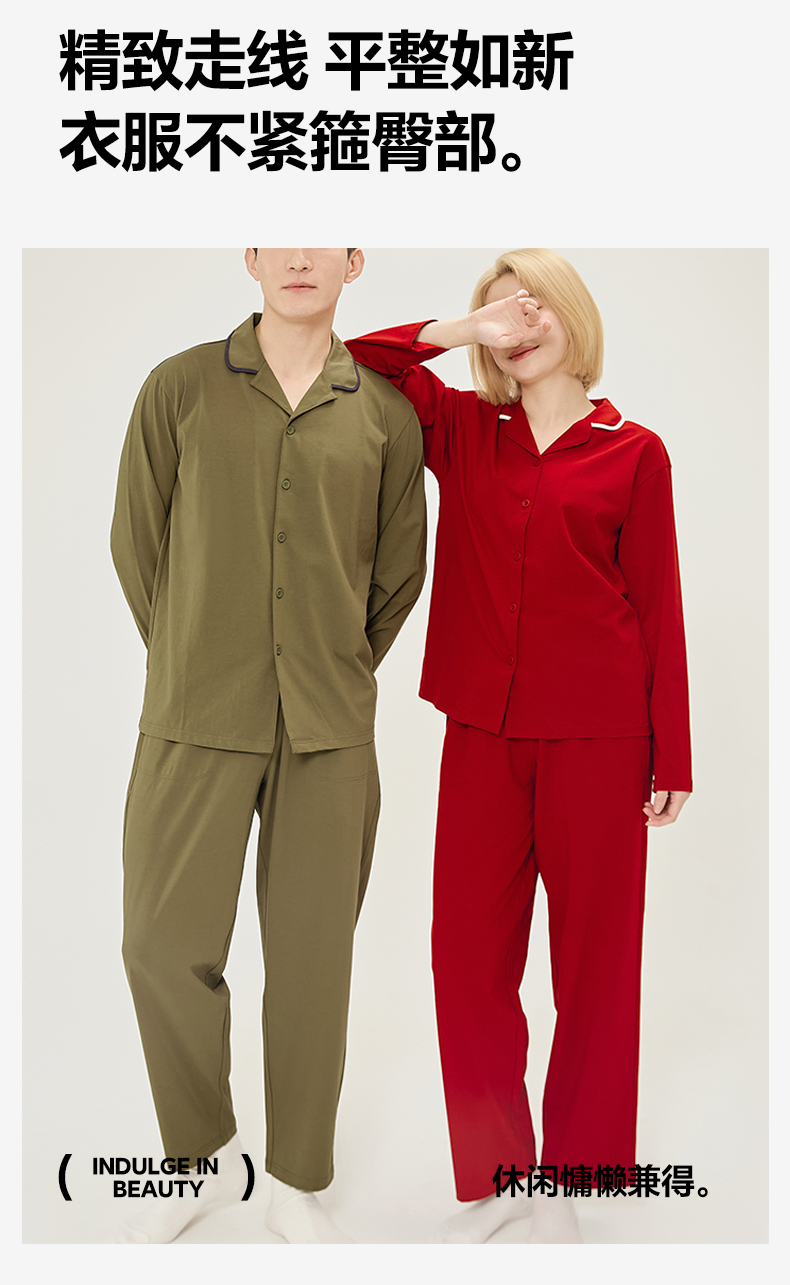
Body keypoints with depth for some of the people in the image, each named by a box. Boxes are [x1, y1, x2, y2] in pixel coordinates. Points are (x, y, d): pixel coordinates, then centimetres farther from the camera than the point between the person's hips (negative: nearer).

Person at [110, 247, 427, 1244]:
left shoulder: (386, 414, 5)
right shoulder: (180, 387, 4)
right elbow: (136, 539, 8)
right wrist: (198, 668, 10)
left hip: (331, 731, 1)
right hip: (197, 719, 0)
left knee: (312, 954, 7)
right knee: (165, 943, 4)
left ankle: (297, 1181, 28)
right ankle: (204, 1159, 29)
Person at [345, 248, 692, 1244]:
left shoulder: (632, 452, 3)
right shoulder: (463, 430, 10)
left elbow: (658, 609, 2)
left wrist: (672, 760, 0)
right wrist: (458, 330, 0)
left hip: (597, 737, -2)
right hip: (483, 732, 2)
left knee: (593, 959, 8)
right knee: (469, 956, 8)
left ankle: (566, 1180, 28)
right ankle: (493, 1174, 28)